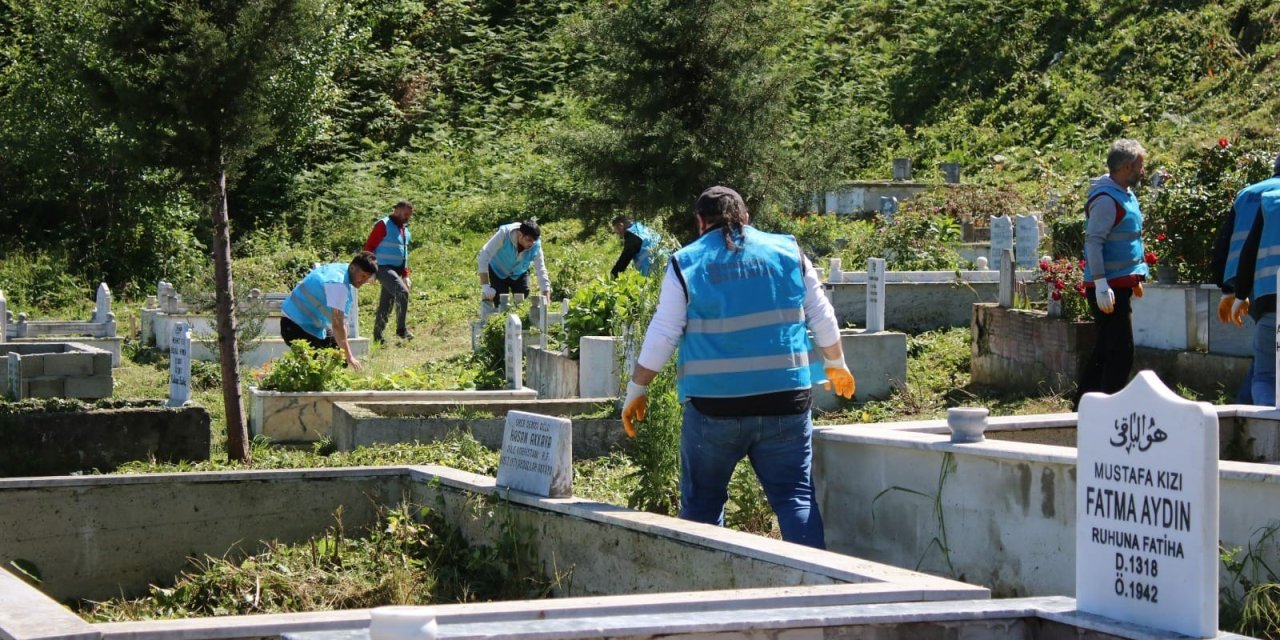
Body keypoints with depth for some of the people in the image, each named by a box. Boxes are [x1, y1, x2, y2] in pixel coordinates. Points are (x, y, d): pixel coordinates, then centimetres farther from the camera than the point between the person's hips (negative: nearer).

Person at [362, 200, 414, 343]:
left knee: (386, 306, 7)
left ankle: (377, 337, 11)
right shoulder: (383, 225, -7)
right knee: (402, 292, -25)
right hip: (384, 268, -8)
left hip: (397, 271, 8)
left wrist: (405, 276, 21)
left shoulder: (404, 229, 18)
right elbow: (369, 247, -10)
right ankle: (401, 329, -22)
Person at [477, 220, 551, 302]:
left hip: (519, 273, 3)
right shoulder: (504, 234, -38)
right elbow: (483, 258, -38)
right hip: (498, 270, -3)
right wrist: (485, 287, -42)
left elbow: (541, 270, -23)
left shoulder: (536, 245, -29)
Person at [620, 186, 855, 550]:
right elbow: (823, 319, 12)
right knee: (796, 496, 4)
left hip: (715, 404, -1)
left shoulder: (686, 264, 0)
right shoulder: (788, 253, 6)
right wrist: (836, 366, 28)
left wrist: (637, 390, 12)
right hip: (785, 399, 2)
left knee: (702, 502, 11)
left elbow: (661, 337, 0)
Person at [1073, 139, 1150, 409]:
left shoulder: (1125, 194, 14)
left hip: (1122, 284, 10)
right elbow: (1093, 241, -23)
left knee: (1105, 351, 15)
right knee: (1121, 353, -9)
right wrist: (1101, 285, -28)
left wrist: (1135, 278, 24)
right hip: (1109, 288, -10)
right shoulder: (1106, 199, -17)